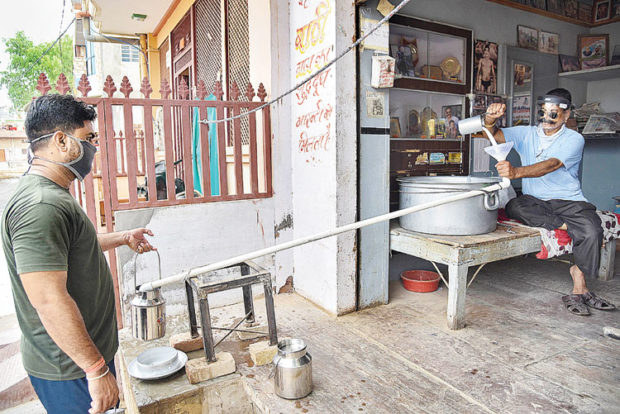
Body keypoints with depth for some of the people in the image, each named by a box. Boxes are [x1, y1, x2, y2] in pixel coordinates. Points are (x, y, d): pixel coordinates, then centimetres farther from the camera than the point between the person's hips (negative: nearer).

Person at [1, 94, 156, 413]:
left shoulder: (51, 194, 9)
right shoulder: (41, 205, -27)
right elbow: (49, 301, -31)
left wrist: (122, 238, 29)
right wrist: (96, 369, -26)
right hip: (70, 368, -10)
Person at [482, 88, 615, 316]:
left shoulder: (573, 139, -3)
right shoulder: (526, 134, 10)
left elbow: (551, 165, -22)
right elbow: (495, 135, -5)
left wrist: (516, 172, -41)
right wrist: (491, 119, -30)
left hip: (569, 201, -2)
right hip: (535, 202, 2)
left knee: (592, 230, -29)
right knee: (514, 206, -31)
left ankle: (579, 287, -9)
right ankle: (568, 227, -21)